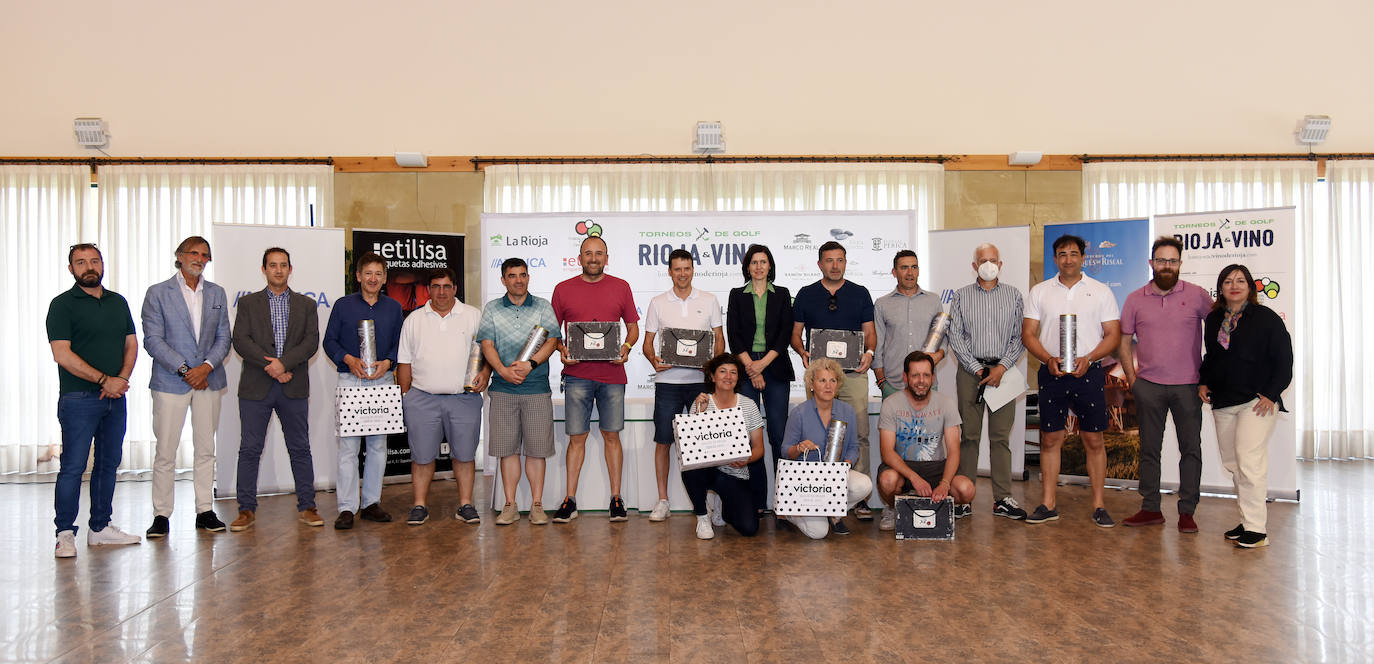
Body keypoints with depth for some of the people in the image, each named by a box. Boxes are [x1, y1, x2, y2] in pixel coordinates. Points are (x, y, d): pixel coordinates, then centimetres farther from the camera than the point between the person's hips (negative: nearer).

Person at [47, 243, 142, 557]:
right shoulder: (63, 305, -4)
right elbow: (62, 354, -12)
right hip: (79, 399, -6)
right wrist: (105, 380, -15)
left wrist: (122, 379, -4)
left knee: (109, 463, 10)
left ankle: (100, 527, 19)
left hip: (115, 397, 6)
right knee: (73, 467, -6)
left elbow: (131, 344, 13)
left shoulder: (118, 302, 14)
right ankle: (65, 534, 2)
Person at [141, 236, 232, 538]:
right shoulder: (157, 293, 1)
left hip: (208, 379, 3)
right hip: (170, 382, -3)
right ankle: (161, 515, 8)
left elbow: (223, 338, 9)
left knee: (206, 449, 7)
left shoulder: (217, 293, 12)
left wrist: (207, 366, -9)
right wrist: (184, 370, -14)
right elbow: (152, 340, -5)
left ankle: (205, 511, 14)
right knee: (165, 451, -1)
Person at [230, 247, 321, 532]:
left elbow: (311, 342, -1)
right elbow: (240, 341, -3)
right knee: (250, 449, 2)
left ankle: (307, 506, 11)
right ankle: (247, 509, 11)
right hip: (256, 387, 0)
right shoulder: (248, 303, 9)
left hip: (294, 388, 1)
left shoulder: (306, 305, 11)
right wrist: (270, 365, -14)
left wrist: (284, 363, -15)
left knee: (300, 449, 4)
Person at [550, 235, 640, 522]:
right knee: (576, 437, 2)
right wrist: (561, 349, -9)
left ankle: (616, 499, 14)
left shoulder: (621, 288, 7)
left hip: (612, 374, 0)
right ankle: (570, 501, 10)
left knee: (612, 435, 6)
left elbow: (633, 327, 11)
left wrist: (626, 348, -8)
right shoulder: (563, 289, 6)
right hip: (577, 375, 0)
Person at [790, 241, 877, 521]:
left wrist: (869, 352, -9)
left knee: (859, 434, -5)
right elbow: (795, 333, 12)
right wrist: (802, 352, -8)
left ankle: (861, 498, -1)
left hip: (853, 373, 0)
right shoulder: (806, 295, 10)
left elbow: (870, 332, 11)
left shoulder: (860, 294, 11)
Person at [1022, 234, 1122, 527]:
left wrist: (1087, 359, -14)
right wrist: (1049, 359, -11)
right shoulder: (1040, 291, 9)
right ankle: (1048, 504, 10)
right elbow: (1028, 333, 6)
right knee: (1050, 439, 4)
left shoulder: (1100, 291, 5)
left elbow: (1113, 335, 2)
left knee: (1094, 440, 1)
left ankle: (1098, 505, 10)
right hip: (1051, 374, 1)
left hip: (1088, 372, -1)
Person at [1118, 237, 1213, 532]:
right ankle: (1150, 509, 14)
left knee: (1191, 448, 2)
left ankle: (1187, 511, 11)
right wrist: (1132, 379, 2)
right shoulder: (1135, 299, 5)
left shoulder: (1196, 295, 0)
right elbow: (1124, 341, 10)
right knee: (1149, 448, 6)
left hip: (1187, 386, -1)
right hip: (1148, 386, 1)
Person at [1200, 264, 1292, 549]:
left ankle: (1256, 527, -7)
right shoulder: (1213, 320, 12)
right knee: (1232, 462, 6)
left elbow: (1284, 360, -4)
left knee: (1248, 459, -13)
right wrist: (1204, 382, 10)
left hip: (1257, 401, -6)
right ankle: (1246, 520, 15)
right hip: (1223, 402, 6)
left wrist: (1271, 394, -10)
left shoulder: (1266, 318, -3)